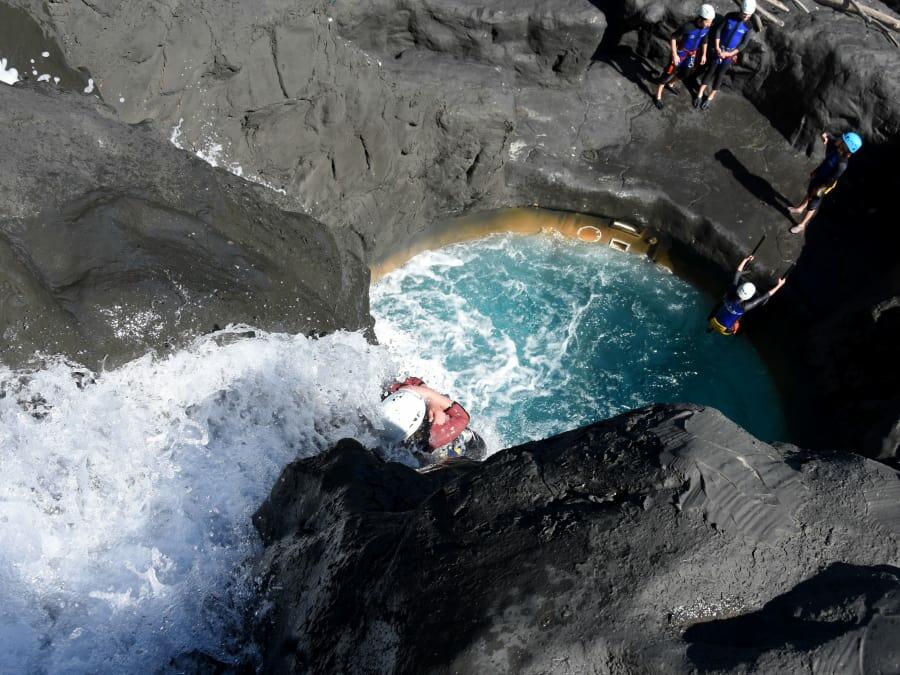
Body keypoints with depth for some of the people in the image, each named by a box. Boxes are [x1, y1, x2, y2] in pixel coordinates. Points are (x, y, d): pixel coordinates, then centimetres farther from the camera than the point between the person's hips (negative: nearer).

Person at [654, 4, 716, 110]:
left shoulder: (706, 28, -16)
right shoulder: (688, 27, -34)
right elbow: (673, 38, -25)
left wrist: (704, 54, 12)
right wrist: (674, 55, -24)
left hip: (692, 54, 6)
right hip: (680, 52, -6)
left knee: (685, 73, 20)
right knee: (670, 72, -1)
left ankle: (670, 84, 49)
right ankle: (658, 96, 11)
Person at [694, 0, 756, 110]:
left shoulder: (749, 27, -14)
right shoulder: (730, 16, -12)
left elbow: (743, 44, -9)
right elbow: (718, 30, -6)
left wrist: (729, 54, -17)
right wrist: (717, 47, -16)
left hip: (731, 53, -1)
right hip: (720, 49, 1)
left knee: (720, 74, 5)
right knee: (711, 71, 3)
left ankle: (710, 98, 17)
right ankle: (700, 95, 10)